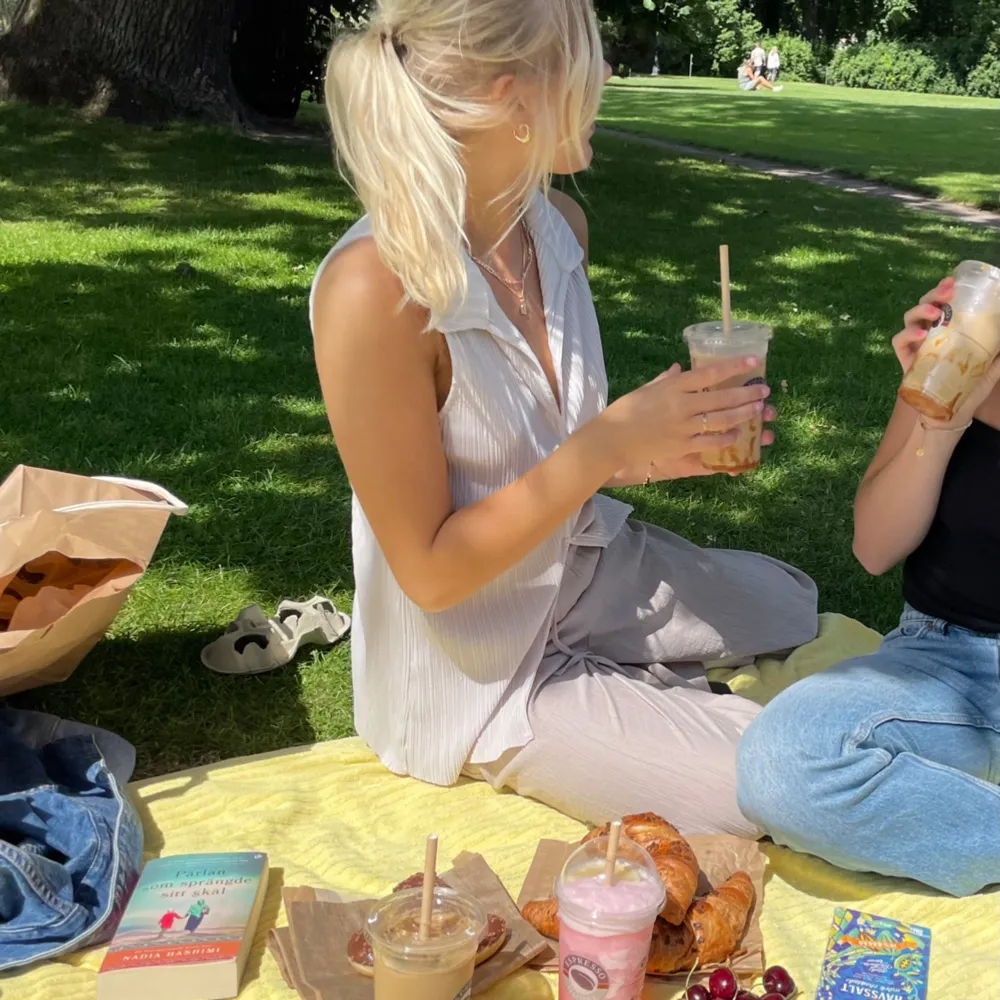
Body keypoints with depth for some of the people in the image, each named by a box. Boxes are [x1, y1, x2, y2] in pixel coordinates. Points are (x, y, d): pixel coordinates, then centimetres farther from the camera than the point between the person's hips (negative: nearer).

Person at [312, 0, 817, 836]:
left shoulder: (560, 224, -8)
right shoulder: (373, 287, -31)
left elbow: (551, 447, 7)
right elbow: (432, 571, -24)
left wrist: (658, 447, -13)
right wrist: (611, 441, -30)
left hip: (587, 566, 8)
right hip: (476, 668, -7)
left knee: (803, 610, 24)